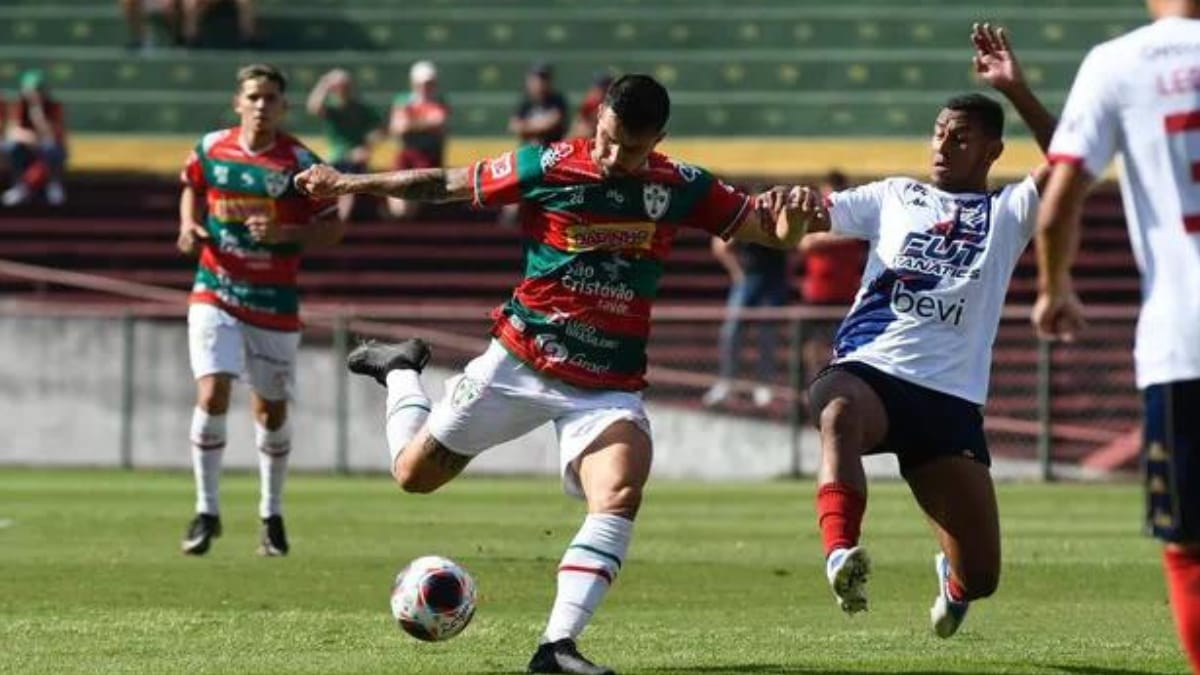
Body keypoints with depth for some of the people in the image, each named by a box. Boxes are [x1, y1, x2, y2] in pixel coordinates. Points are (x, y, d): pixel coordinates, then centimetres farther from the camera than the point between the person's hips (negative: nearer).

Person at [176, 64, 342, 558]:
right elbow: (192, 188, 21)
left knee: (272, 409, 9)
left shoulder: (299, 163, -8)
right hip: (215, 293, 0)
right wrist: (189, 227, 1)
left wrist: (284, 234, -21)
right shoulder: (211, 150, -1)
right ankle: (206, 511, -2)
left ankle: (272, 514, 29)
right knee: (212, 395, -16)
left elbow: (333, 229, -5)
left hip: (275, 303, 0)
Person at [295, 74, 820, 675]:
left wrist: (791, 215, -26)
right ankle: (400, 372, 40)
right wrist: (349, 183, 6)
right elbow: (446, 183, 1)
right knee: (414, 473, 8)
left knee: (621, 494, -26)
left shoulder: (682, 188, -4)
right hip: (521, 362, -1)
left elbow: (771, 231, -1)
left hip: (610, 386, 1)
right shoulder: (548, 167, -10)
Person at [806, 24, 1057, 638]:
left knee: (981, 574, 0)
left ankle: (953, 579, 38)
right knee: (841, 412, -41)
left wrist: (1016, 91, -14)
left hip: (951, 397, 0)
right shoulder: (894, 197, 20)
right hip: (867, 371, 0)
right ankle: (841, 552, -55)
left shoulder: (1008, 213, 13)